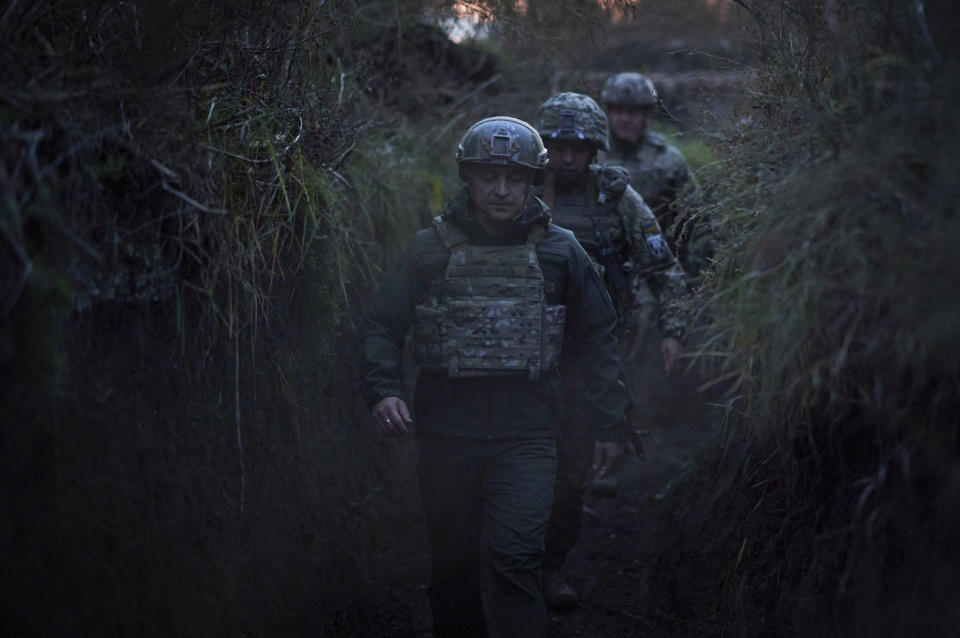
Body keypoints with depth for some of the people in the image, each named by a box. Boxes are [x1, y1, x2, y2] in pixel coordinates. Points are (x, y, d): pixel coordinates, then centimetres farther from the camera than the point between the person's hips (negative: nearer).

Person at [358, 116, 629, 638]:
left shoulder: (560, 252, 4)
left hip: (526, 437, -1)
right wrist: (383, 390, -12)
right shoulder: (431, 249, 3)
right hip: (445, 433, 1)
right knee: (452, 561, 12)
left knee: (516, 560, -11)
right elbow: (382, 325, 5)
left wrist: (607, 425, 9)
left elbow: (596, 340, 10)